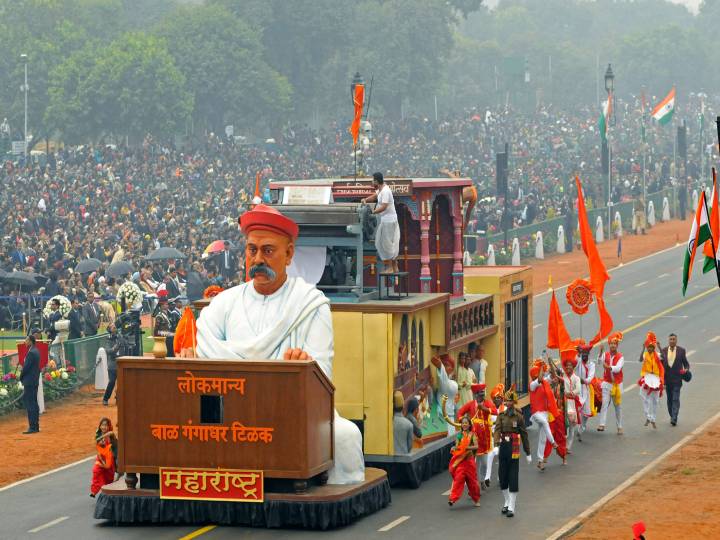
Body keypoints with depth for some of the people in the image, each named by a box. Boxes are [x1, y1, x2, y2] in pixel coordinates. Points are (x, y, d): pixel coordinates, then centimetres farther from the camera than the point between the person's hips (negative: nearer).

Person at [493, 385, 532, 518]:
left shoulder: (519, 416, 0)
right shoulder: (501, 415, 5)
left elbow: (524, 435, 3)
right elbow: (497, 430, -7)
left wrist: (528, 453, 6)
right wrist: (497, 445, -24)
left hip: (514, 449, -3)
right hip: (503, 447, 3)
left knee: (513, 479, -5)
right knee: (503, 477, 10)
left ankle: (511, 507, -5)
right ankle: (506, 502, 28)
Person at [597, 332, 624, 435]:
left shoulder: (620, 357, -5)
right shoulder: (606, 355, 2)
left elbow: (618, 368, -21)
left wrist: (609, 367, -38)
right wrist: (600, 353, -35)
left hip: (617, 384, -1)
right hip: (607, 383, 1)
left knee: (618, 406, 9)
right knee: (604, 403, -12)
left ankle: (619, 426, 18)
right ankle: (602, 424, -18)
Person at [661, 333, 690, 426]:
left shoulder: (681, 351, -2)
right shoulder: (664, 351, 4)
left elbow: (686, 363, 5)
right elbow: (661, 365, 9)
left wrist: (686, 369, -16)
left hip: (677, 379, -3)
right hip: (667, 379, 3)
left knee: (675, 399, -10)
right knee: (669, 399, 10)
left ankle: (674, 419, -14)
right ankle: (672, 416, 23)